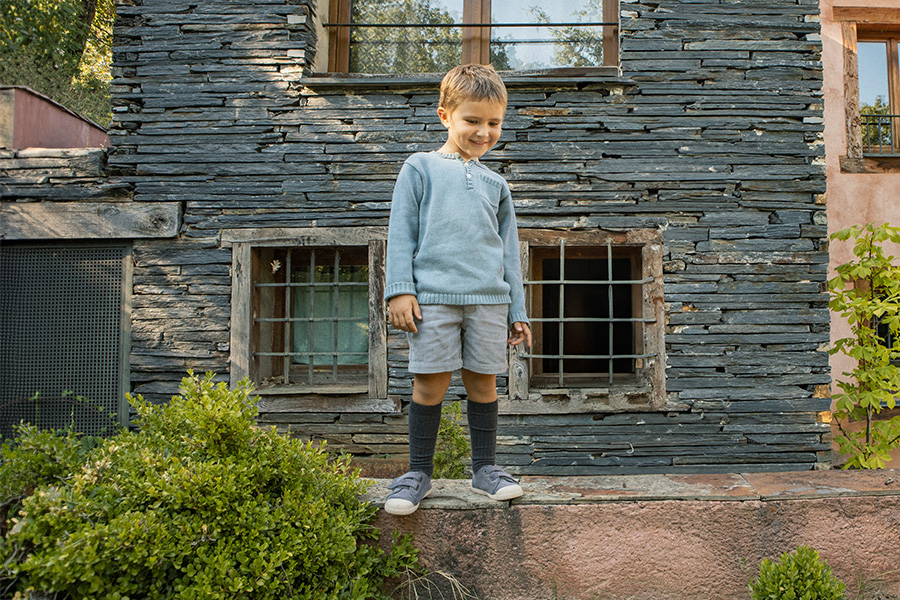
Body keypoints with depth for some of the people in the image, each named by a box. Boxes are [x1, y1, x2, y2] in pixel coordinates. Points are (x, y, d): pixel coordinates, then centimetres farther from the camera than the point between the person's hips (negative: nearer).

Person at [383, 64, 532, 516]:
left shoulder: (495, 184, 18)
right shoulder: (421, 167, 8)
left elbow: (509, 250, 19)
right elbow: (401, 232, 3)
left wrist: (518, 311, 15)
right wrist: (400, 289, -7)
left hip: (489, 297, 3)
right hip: (433, 295, -3)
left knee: (483, 380, 7)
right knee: (430, 382, -1)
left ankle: (485, 468, 20)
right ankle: (419, 472, 13)